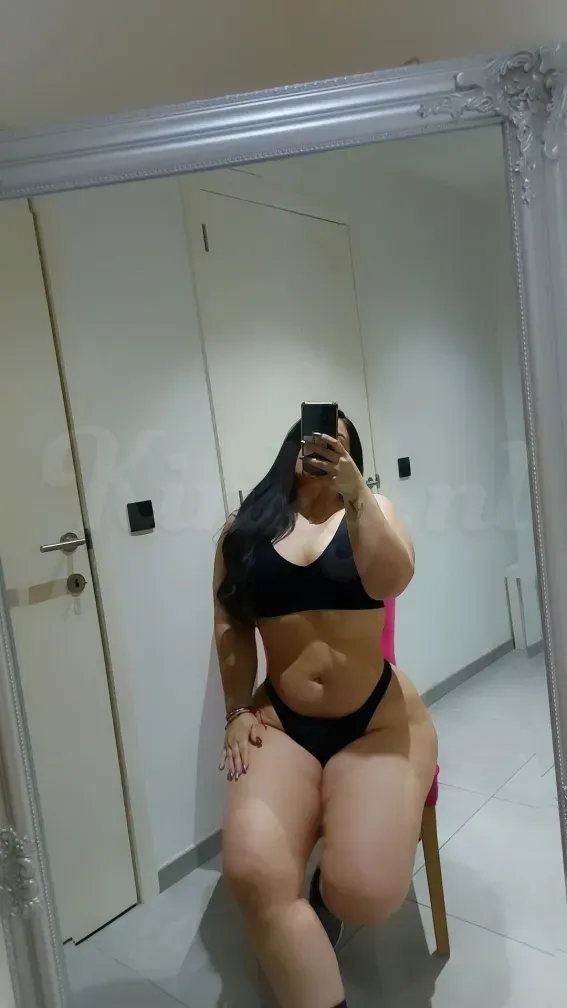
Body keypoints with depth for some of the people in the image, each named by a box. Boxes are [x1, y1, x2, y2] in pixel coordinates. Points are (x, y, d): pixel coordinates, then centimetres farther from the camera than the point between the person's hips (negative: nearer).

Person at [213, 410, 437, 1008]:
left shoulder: (368, 508, 3)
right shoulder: (246, 526, 6)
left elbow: (391, 581, -17)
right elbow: (230, 630, 10)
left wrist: (352, 490, -25)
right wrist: (238, 713, 5)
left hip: (379, 718, 0)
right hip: (283, 721, 1)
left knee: (365, 892, -17)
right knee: (253, 874, -25)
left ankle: (323, 902, 20)